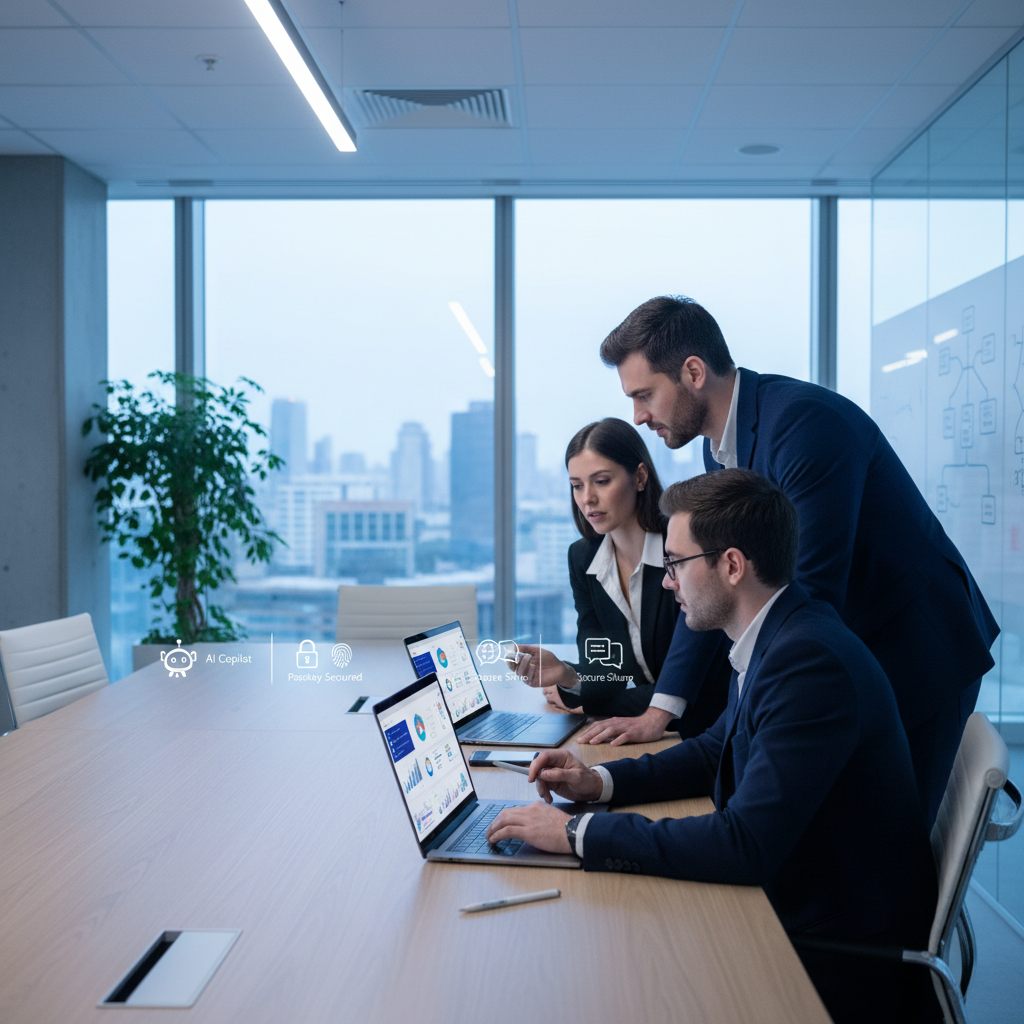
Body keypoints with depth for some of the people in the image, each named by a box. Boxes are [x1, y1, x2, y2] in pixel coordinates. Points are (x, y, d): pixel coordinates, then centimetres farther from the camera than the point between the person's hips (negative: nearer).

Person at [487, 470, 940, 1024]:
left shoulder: (809, 660, -28)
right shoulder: (778, 636, 3)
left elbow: (747, 844, -32)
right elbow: (716, 751, 17)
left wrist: (578, 833, -26)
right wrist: (599, 781, 2)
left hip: (841, 968, -8)